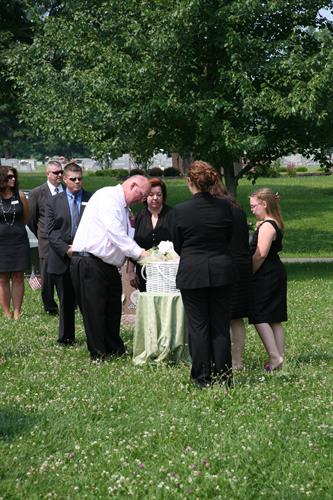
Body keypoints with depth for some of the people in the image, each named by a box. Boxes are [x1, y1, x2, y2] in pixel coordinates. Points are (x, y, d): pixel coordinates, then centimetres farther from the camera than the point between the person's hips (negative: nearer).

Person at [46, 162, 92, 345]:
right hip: (62, 259, 1)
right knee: (66, 301, 8)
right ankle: (66, 337, 17)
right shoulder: (54, 202, 7)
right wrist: (66, 249, -12)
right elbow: (51, 231, 1)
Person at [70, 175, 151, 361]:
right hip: (89, 263, -10)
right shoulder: (108, 196, -12)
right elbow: (114, 232, -23)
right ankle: (99, 355, 5)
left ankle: (115, 350, 23)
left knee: (113, 308, 13)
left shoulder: (124, 208, 18)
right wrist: (139, 252, -23)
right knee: (94, 309, -2)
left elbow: (125, 237, 18)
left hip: (109, 265, 10)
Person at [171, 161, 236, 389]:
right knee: (221, 325, 9)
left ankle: (202, 378, 8)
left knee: (198, 326, 5)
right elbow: (230, 238, 9)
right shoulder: (224, 207, -4)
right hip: (222, 271, 2)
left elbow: (177, 246, 2)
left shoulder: (180, 210, -11)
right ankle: (222, 377, 12)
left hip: (192, 273, -2)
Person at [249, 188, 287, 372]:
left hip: (266, 276, -10)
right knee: (274, 319, 12)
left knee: (259, 317, -7)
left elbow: (261, 254, -22)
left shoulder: (266, 226, -16)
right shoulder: (274, 224, 15)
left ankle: (274, 357, -11)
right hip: (277, 273, 10)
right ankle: (280, 357, 15)